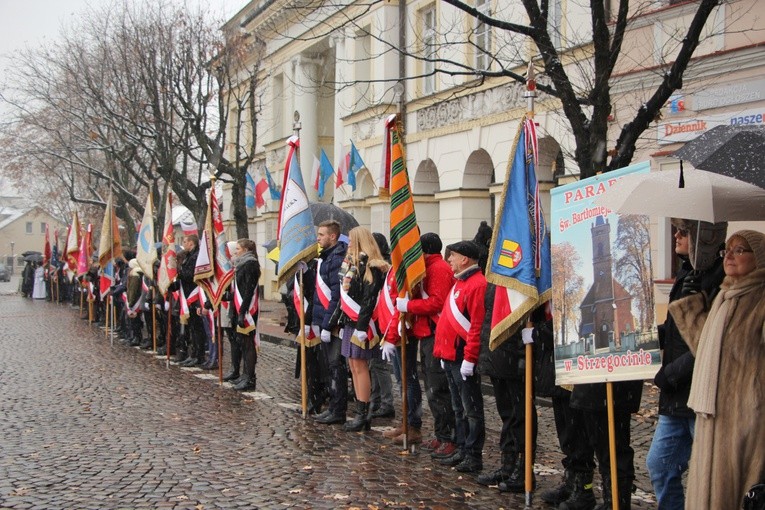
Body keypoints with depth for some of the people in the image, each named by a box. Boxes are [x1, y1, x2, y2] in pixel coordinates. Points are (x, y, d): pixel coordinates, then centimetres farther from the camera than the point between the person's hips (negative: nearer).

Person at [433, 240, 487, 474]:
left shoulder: (477, 284, -15)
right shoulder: (460, 282, 17)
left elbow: (477, 325, -21)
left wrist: (469, 359, -22)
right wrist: (444, 353, 20)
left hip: (464, 359, -10)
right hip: (451, 357, 10)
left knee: (471, 409, -2)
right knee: (459, 408, 15)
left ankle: (474, 457, 4)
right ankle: (462, 450, 23)